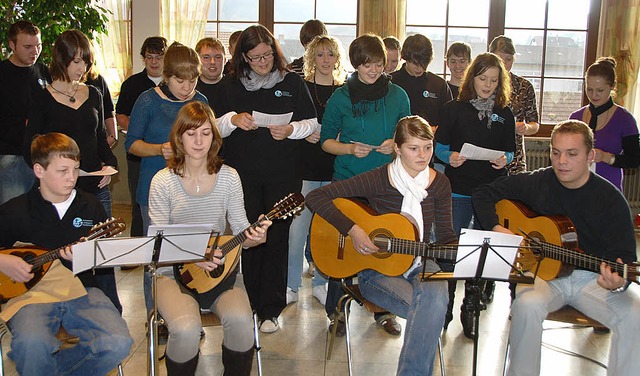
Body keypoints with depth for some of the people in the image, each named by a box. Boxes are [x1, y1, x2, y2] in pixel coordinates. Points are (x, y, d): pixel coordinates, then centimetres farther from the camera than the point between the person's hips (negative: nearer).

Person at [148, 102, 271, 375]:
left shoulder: (228, 177, 1)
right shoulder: (163, 182, -5)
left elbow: (239, 228, 3)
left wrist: (253, 237, -21)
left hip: (219, 268, 2)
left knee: (240, 320, -27)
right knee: (186, 329, -30)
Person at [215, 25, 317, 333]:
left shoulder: (292, 82, 4)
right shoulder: (233, 85, 8)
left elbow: (312, 122, 6)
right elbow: (217, 128, 10)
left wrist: (291, 129, -14)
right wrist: (233, 119, -12)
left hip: (282, 174, -1)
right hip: (244, 174, 1)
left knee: (277, 238, 0)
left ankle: (270, 309, 9)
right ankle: (252, 304, 21)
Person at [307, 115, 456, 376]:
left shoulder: (439, 183, 0)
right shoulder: (378, 179, -13)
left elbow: (446, 235, 7)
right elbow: (315, 197, -16)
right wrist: (352, 229, -24)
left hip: (419, 263, 4)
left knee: (435, 298, -32)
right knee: (429, 313, -30)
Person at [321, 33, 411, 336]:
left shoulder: (397, 95, 5)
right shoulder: (341, 97, 1)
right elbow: (326, 141, 5)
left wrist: (396, 144, -8)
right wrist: (350, 148, -14)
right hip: (347, 180, -1)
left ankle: (384, 310, 23)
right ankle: (336, 310, 17)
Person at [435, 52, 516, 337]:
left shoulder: (504, 114, 9)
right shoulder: (454, 109, 2)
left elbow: (509, 151, 13)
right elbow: (440, 145, 3)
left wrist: (504, 159, -9)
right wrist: (450, 157, -18)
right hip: (458, 189, -2)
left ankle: (470, 308, 22)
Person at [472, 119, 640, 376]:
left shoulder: (611, 199, -4)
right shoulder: (536, 183, -1)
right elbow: (483, 193, 7)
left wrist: (618, 282, -31)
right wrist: (496, 229, -10)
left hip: (593, 277, 0)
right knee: (527, 305, -33)